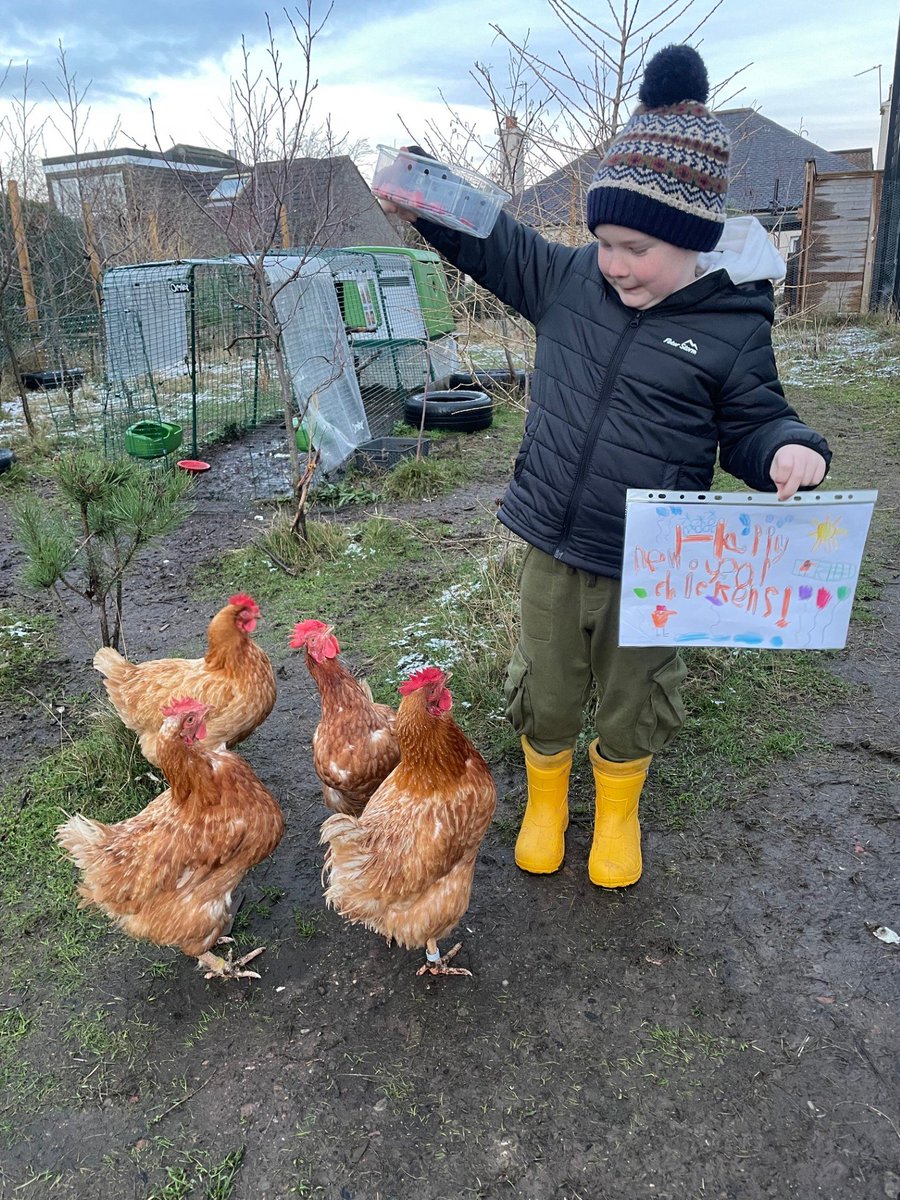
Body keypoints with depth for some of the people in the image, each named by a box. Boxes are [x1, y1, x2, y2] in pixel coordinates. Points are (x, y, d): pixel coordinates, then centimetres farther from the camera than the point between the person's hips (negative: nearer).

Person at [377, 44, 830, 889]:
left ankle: (617, 813, 47)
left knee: (633, 700, 18)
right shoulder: (567, 280, -1)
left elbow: (752, 422, -2)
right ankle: (543, 802, 45)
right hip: (551, 547, 3)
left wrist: (788, 451, -23)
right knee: (545, 692, 17)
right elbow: (489, 244, 10)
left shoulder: (734, 327, -10)